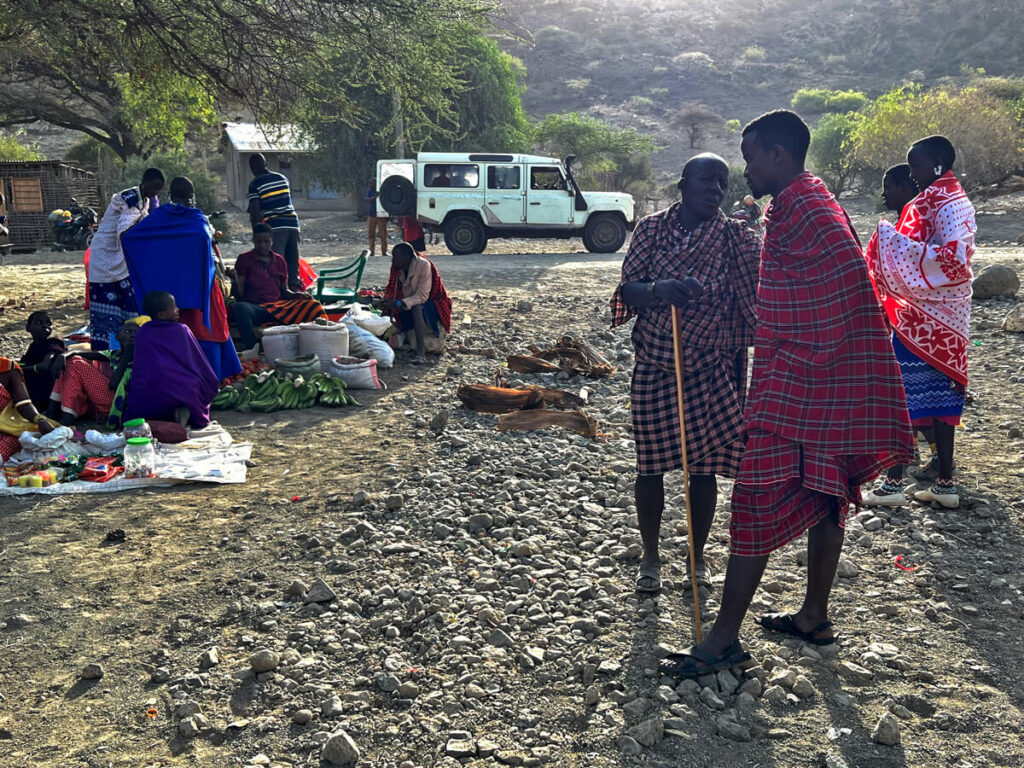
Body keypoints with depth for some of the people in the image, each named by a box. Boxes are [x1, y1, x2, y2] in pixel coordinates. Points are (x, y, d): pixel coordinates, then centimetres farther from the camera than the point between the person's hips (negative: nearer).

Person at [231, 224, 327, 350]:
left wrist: (298, 295, 2)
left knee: (313, 306, -21)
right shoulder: (244, 259, 8)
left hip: (278, 307, 4)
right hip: (256, 308, -4)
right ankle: (251, 348, -44)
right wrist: (235, 279, -19)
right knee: (240, 307, -40)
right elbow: (240, 292, 2)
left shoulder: (279, 261, 19)